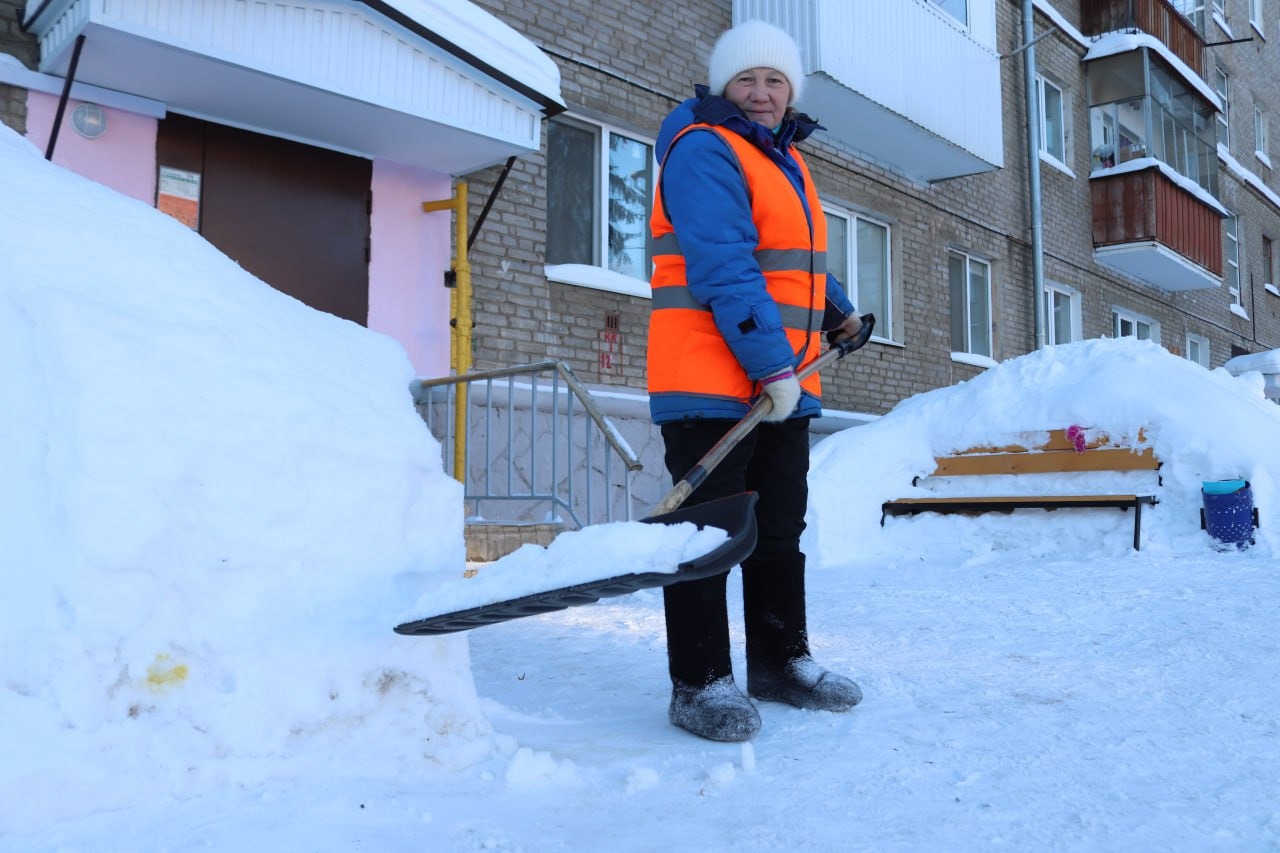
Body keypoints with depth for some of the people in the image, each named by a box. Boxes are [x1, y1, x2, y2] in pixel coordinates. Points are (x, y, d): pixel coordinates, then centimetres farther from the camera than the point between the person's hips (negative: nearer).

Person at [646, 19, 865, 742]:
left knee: (781, 531, 15)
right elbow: (724, 271, -21)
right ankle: (701, 683, 6)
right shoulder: (704, 149, -10)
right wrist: (771, 365, -23)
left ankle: (781, 662, 28)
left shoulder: (786, 159, 21)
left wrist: (836, 310, 23)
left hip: (785, 386, 9)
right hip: (713, 383, -9)